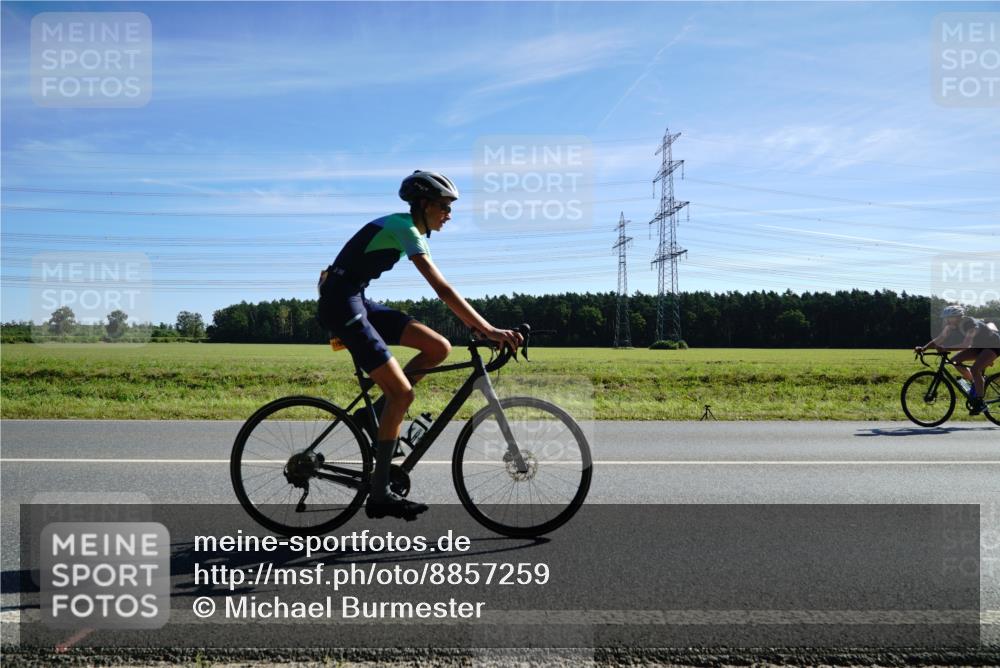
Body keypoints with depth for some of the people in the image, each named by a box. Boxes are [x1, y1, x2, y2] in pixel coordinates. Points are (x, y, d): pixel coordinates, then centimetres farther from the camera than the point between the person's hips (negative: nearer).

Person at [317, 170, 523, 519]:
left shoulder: (410, 230, 14)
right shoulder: (404, 228, -15)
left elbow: (443, 290, 15)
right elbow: (442, 289, -25)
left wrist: (481, 326, 9)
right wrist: (489, 330, -27)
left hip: (358, 302, 9)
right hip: (341, 304, -9)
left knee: (439, 347, -1)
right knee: (402, 392, -12)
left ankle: (375, 414, 8)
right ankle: (379, 495, -4)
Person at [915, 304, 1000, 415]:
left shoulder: (971, 324, -33)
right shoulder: (952, 325, -12)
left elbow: (966, 344, -45)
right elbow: (938, 339, -14)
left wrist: (945, 348, -54)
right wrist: (923, 348, -29)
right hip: (979, 346, 8)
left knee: (975, 369, -27)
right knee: (955, 360, -11)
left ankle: (980, 402, -18)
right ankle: (975, 383, 7)